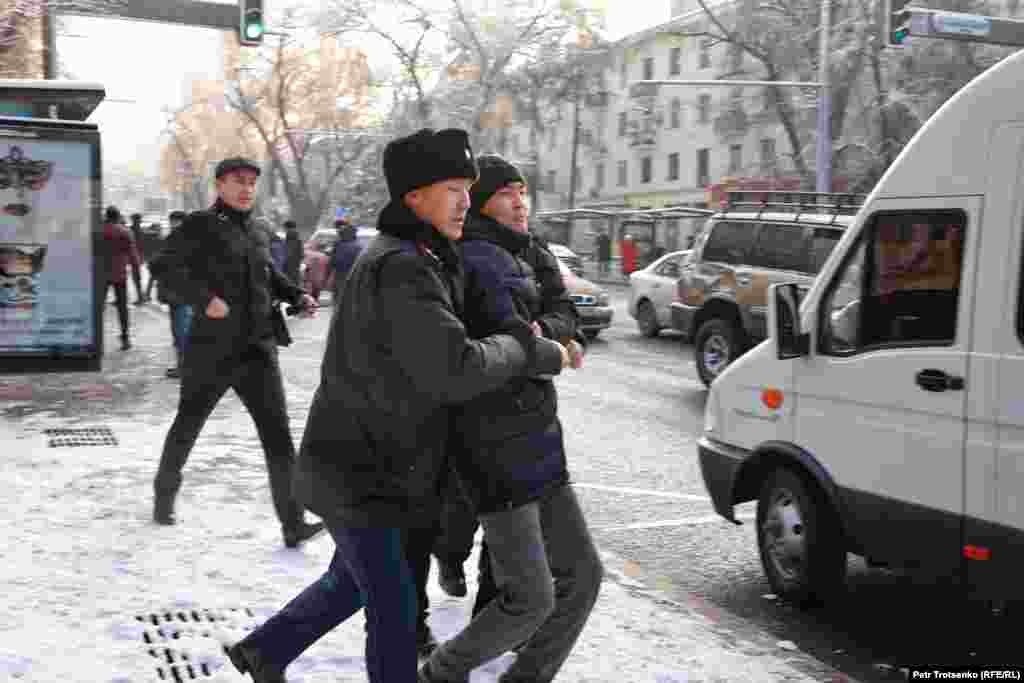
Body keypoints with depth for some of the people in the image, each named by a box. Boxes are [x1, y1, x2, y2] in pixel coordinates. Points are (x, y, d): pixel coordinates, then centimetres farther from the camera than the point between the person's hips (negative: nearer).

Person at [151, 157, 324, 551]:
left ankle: (293, 524, -9)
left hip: (258, 349, 4)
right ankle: (164, 496, 39)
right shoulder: (201, 226, -5)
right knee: (187, 426, 14)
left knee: (278, 433, -7)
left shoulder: (257, 235, 13)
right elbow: (166, 265, -14)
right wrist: (203, 297, -27)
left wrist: (297, 297, 10)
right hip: (211, 350, -4)